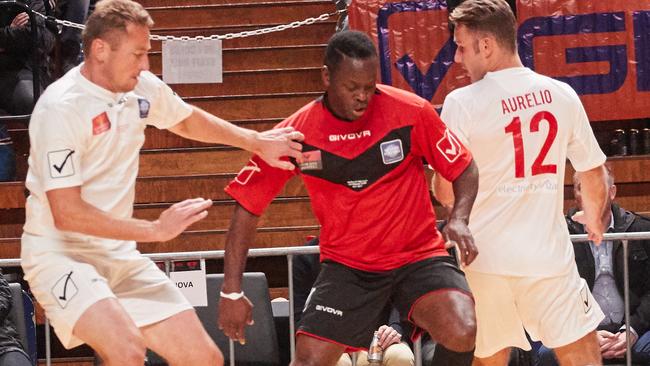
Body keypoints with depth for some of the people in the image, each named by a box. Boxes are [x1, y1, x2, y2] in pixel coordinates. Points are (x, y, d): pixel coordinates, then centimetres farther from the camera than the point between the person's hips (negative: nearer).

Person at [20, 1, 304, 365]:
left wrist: (257, 141, 22)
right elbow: (66, 213, -24)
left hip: (120, 255, 8)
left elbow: (187, 119, 26)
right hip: (60, 254, -8)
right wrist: (155, 229, -21)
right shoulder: (60, 107, -20)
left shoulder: (142, 88, 2)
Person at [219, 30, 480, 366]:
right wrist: (232, 291, -7)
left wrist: (459, 219, -20)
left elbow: (464, 169, 1)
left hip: (418, 255, -1)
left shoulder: (411, 111, -12)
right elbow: (247, 205, -2)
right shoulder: (297, 134, -10)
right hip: (346, 265, 1)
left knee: (461, 332, -27)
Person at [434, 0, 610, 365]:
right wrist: (594, 218, 30)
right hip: (549, 253, 1)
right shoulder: (561, 95, 1)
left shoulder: (462, 103, -8)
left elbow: (446, 190, -6)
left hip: (486, 256, -1)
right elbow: (594, 172, 11)